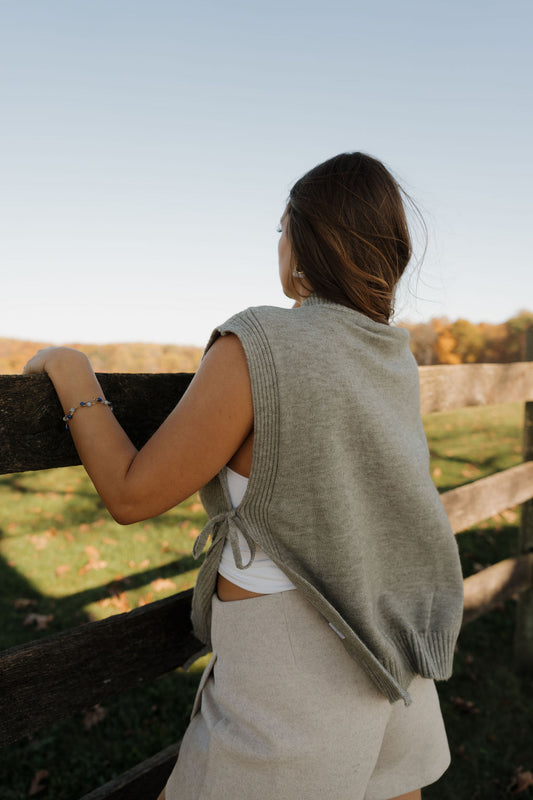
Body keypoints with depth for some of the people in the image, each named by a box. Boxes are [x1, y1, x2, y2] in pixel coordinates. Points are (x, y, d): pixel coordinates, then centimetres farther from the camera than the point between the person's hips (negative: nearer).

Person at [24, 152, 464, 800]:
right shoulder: (395, 359, 1)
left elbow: (131, 496, -16)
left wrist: (70, 372, -4)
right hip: (387, 642, 7)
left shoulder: (259, 350, -22)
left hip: (292, 656, -7)